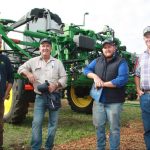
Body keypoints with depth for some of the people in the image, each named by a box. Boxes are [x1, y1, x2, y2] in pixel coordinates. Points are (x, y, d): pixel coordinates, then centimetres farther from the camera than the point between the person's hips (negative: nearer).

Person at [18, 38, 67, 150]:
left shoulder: (57, 62, 6)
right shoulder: (33, 61, 7)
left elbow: (64, 78, 3)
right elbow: (21, 68, 14)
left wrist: (55, 85, -16)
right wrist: (28, 73, -9)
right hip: (40, 97, 0)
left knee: (53, 123, 7)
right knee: (37, 123, -5)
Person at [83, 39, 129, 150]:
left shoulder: (121, 62, -8)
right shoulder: (97, 61, 9)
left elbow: (122, 79, -20)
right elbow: (86, 69, 8)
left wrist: (103, 84, -17)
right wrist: (95, 76, -13)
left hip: (114, 102, -5)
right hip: (98, 100, 5)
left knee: (114, 128, 7)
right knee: (99, 126, 16)